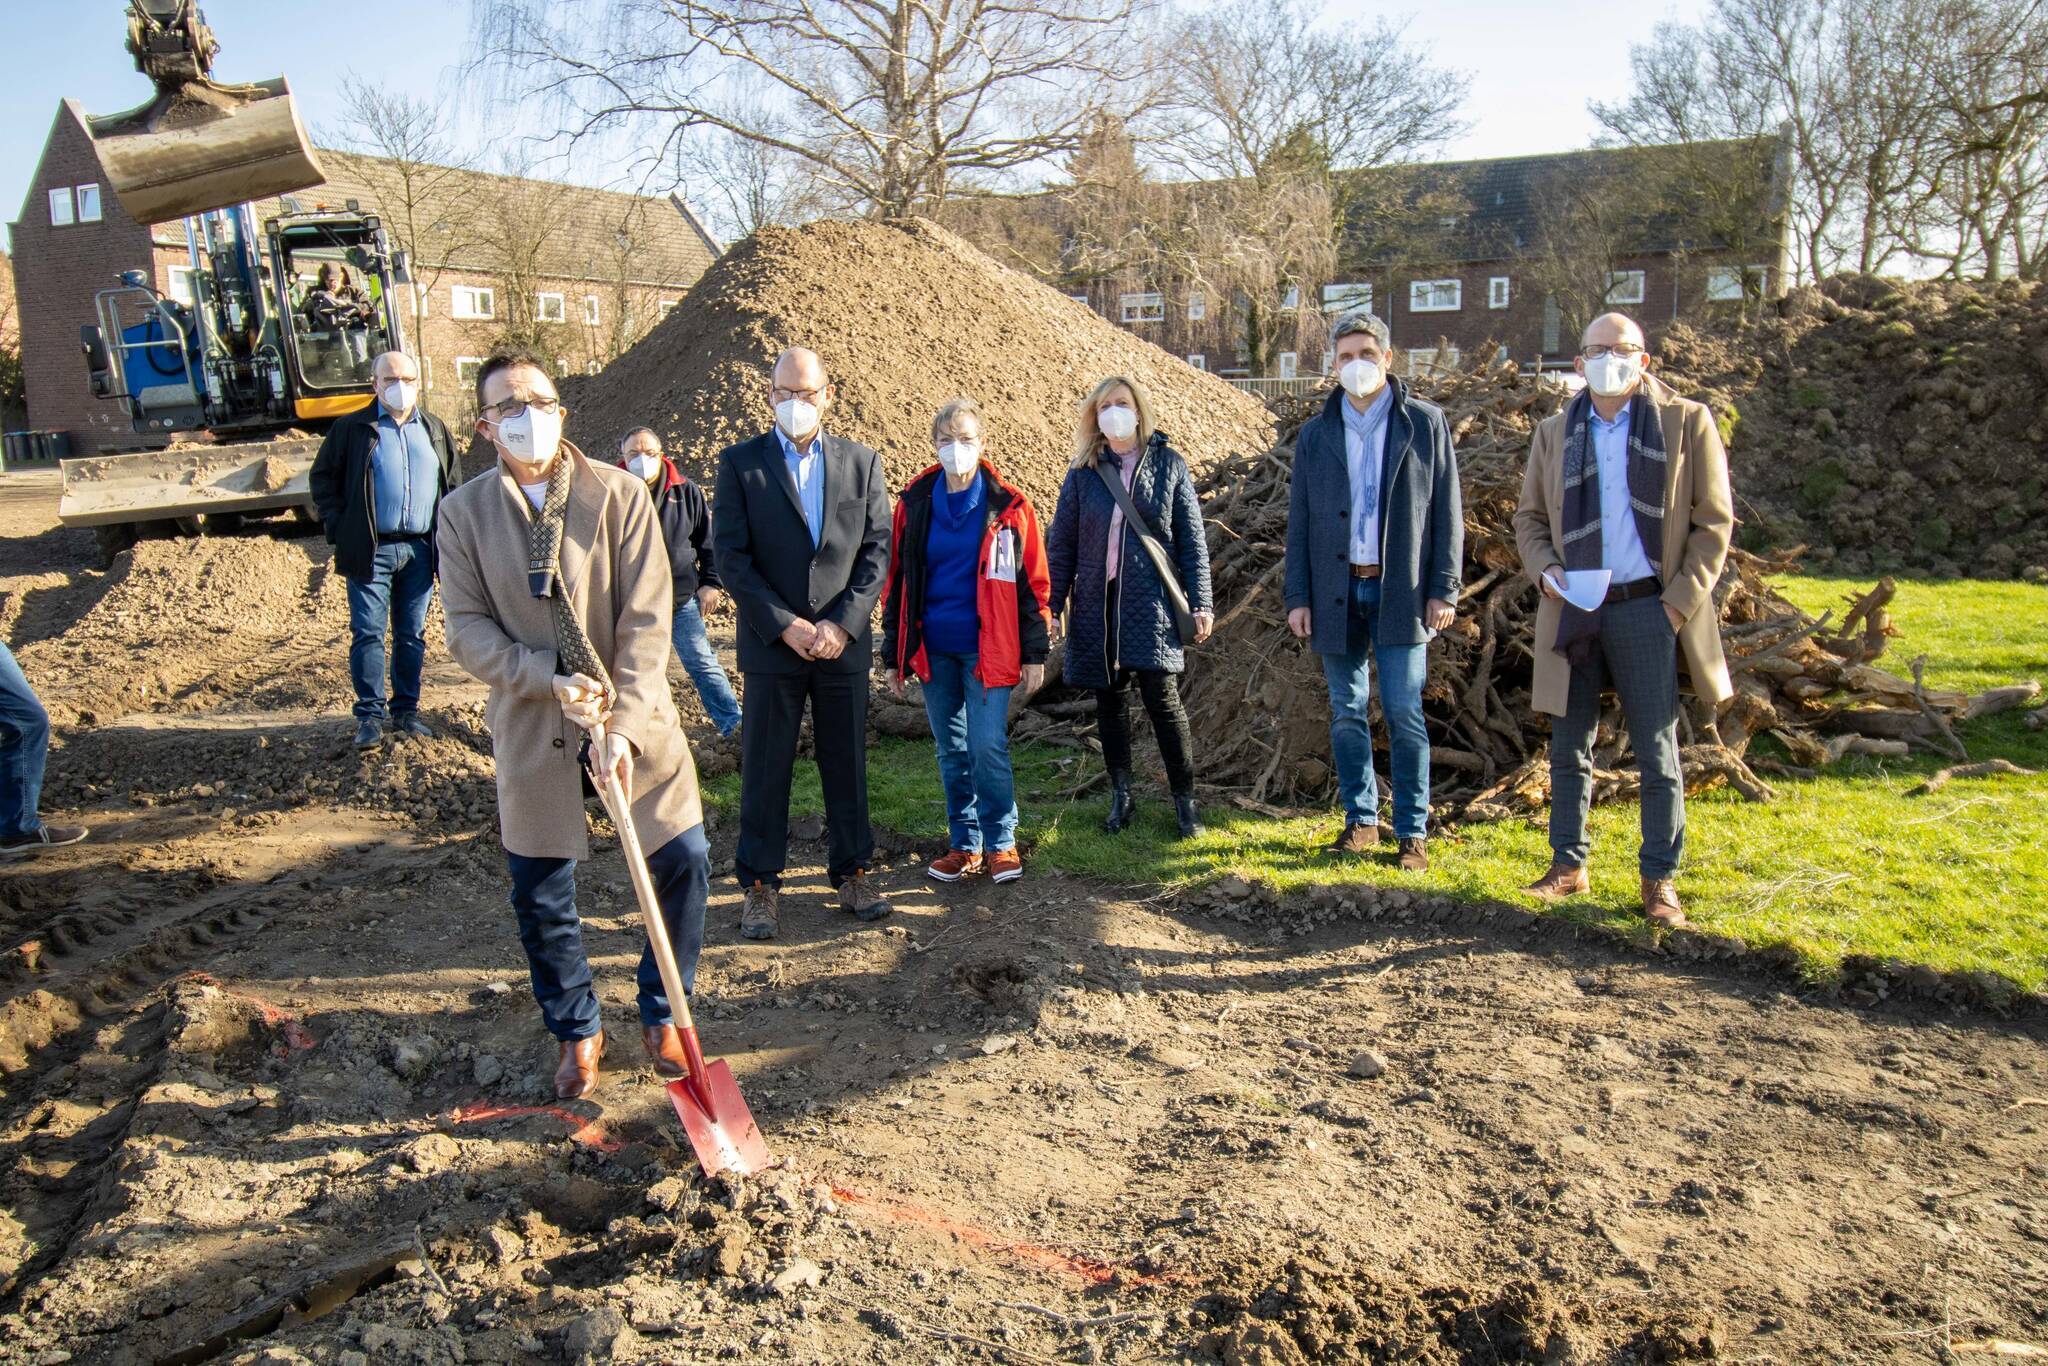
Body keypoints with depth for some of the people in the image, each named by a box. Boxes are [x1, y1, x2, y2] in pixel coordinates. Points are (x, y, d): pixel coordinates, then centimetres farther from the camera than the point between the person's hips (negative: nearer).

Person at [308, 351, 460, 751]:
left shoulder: (435, 430, 13)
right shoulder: (352, 429, 2)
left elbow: (452, 484, 18)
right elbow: (322, 478, 5)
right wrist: (339, 528, -5)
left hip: (420, 550, 3)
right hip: (371, 550, -3)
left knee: (412, 635, 8)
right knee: (368, 633, -3)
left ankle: (405, 710, 17)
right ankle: (370, 715, 3)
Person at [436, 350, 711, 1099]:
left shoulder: (619, 494, -7)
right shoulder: (464, 512, -1)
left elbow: (646, 618, -11)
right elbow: (468, 627, -4)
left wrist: (623, 725, -18)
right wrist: (548, 680, -20)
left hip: (632, 715, -1)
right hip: (530, 727, 1)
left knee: (684, 860, -1)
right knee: (540, 894, 9)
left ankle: (661, 1013, 23)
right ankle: (577, 1031, 32)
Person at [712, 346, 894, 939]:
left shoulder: (862, 462, 5)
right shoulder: (740, 463, 0)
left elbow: (877, 550, 2)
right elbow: (730, 556, -6)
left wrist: (842, 624, -10)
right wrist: (785, 625, -13)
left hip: (844, 643, 2)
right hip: (770, 644, -2)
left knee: (847, 764, 10)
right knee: (764, 769, 5)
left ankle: (851, 873, 25)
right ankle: (760, 885, 18)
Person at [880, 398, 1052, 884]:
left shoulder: (1009, 507, -2)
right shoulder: (914, 504, 5)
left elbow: (1033, 584, 1)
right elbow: (896, 582, 9)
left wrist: (1034, 653, -2)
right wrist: (894, 656, 8)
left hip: (987, 650, -3)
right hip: (933, 651, 3)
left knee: (988, 749, -6)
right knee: (952, 753, 11)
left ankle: (1001, 844, 10)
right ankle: (964, 844, 22)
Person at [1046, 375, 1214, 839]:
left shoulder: (1168, 465, 3)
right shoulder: (1083, 472, 6)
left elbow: (1192, 539, 3)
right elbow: (1062, 542, 8)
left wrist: (1200, 603, -1)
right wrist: (1053, 602, 3)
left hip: (1151, 605, -2)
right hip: (1097, 605, 3)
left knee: (1163, 700, -6)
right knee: (1108, 700, 9)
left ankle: (1184, 801, 6)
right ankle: (1120, 796, 23)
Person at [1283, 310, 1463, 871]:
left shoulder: (1425, 423, 2)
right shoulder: (1315, 434, 8)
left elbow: (1446, 512, 1)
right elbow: (1298, 523, 8)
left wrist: (1444, 589, -5)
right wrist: (1298, 598, 2)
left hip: (1400, 590, -2)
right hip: (1336, 592, 3)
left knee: (1404, 713, -2)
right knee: (1347, 714, 8)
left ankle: (1413, 830, 8)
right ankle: (1361, 819, 20)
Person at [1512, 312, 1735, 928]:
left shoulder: (1687, 422, 1)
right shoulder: (1554, 433, 10)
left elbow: (1714, 520, 1)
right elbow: (1529, 517, 17)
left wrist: (1682, 600, -8)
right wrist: (1544, 569, -3)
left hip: (1645, 608, -3)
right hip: (1573, 611, 3)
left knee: (1658, 753, 3)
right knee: (1569, 748, 10)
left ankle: (1660, 879, 13)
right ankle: (1568, 865, 21)